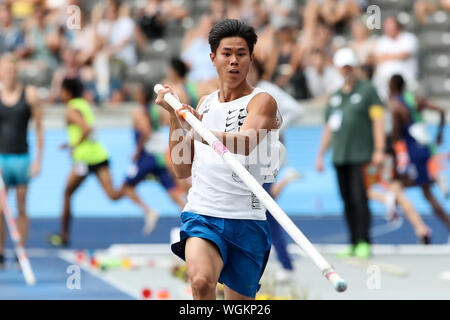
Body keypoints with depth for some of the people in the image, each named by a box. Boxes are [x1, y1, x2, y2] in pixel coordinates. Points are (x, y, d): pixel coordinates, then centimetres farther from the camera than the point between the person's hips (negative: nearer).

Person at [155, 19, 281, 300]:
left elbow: (245, 144, -22)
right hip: (201, 213, 2)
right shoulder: (205, 103, 17)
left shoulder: (262, 101, -1)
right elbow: (183, 169, 18)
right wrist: (174, 115, 9)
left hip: (246, 219, -2)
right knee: (201, 281, -28)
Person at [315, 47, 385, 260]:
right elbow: (328, 128, 24)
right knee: (348, 202, 4)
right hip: (340, 157, 6)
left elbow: (378, 120, -4)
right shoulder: (335, 97, 19)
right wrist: (320, 155, 19)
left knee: (359, 198, -13)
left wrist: (379, 150, -13)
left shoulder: (367, 90, 2)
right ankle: (354, 244, 7)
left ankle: (364, 243, -13)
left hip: (361, 155, -6)